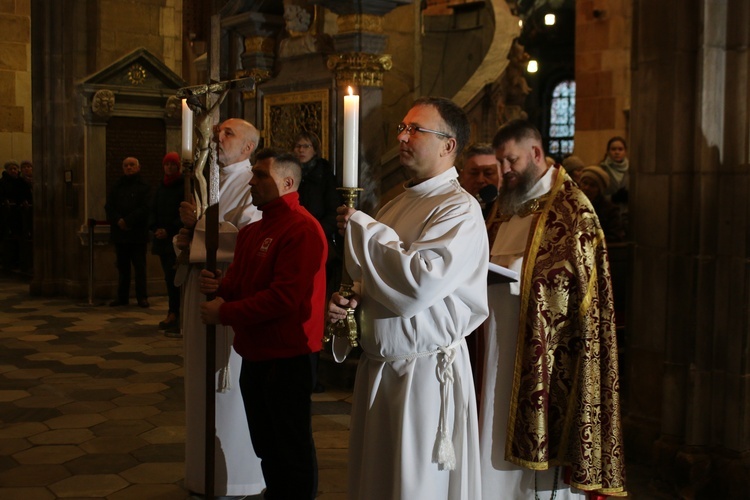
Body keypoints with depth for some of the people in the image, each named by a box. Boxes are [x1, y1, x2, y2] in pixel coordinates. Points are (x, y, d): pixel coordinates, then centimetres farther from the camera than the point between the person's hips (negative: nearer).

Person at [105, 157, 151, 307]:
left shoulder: (143, 187, 2)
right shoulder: (117, 187, 15)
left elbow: (145, 208, -10)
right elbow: (109, 206, 7)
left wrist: (127, 220, -16)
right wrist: (118, 220, -11)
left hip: (138, 234, -4)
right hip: (120, 233, 4)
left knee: (140, 267, -2)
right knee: (122, 267, 9)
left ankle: (142, 297, 2)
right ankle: (122, 296, 15)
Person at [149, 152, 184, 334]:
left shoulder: (184, 186, -5)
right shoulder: (161, 187, 16)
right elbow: (153, 210, 17)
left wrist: (168, 230, -14)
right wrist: (155, 228, 0)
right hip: (162, 238, 6)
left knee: (174, 277, -11)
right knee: (169, 277, 8)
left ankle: (175, 315, -9)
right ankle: (173, 314, 13)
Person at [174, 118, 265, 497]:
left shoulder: (252, 185, -10)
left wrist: (200, 221, -16)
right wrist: (185, 236, -2)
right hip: (200, 291, 8)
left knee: (229, 386, -1)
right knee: (203, 384, 14)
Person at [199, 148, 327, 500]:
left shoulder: (301, 229, -18)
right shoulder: (253, 230, 12)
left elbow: (285, 297, -25)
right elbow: (242, 280, 17)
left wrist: (226, 314, -19)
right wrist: (222, 287, -6)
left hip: (287, 360, -9)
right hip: (255, 355, 9)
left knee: (292, 452, 5)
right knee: (266, 446, 21)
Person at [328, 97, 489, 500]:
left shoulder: (460, 210, -16)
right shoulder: (399, 203, 10)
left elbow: (418, 283, -29)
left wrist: (359, 225, -18)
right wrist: (348, 301, 0)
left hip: (425, 372, -8)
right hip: (377, 364, 8)